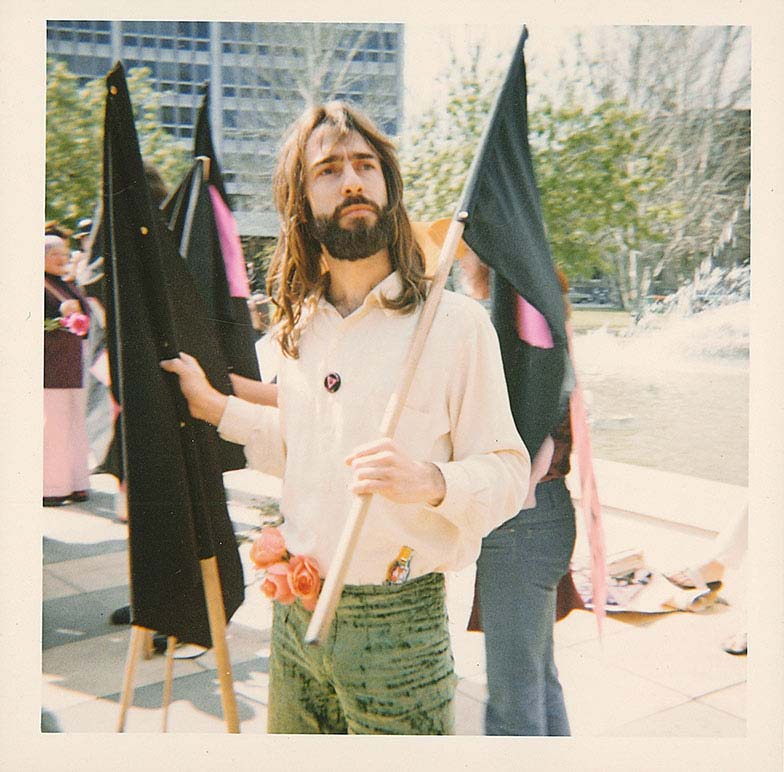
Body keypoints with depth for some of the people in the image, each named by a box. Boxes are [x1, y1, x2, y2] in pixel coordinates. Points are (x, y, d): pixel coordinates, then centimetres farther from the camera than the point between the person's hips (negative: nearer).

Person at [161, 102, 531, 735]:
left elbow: (507, 473, -13)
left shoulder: (455, 322, -12)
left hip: (396, 620, -5)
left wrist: (432, 482, -31)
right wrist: (214, 406, 14)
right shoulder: (299, 325, 6)